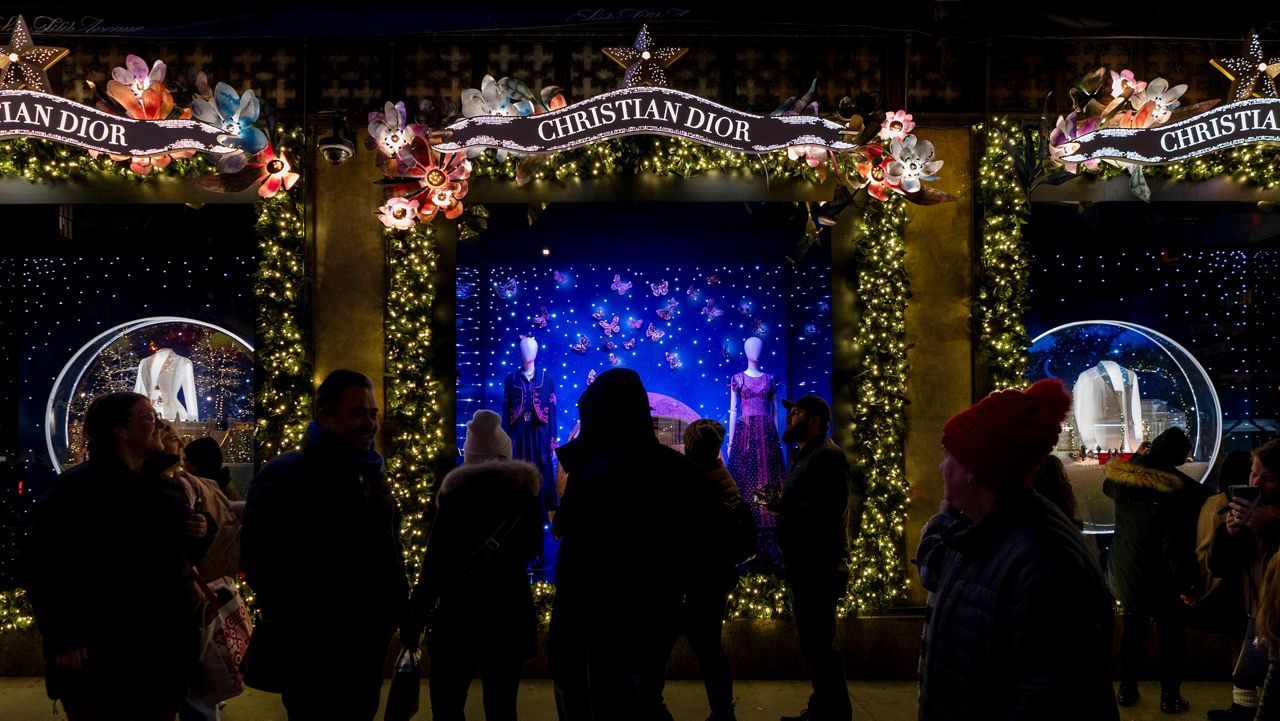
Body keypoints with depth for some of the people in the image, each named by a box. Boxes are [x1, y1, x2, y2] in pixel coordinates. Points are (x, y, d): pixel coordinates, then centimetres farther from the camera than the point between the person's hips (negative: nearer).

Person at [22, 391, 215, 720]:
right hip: (105, 658, -7)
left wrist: (201, 530, 1)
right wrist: (62, 639, -24)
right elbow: (42, 563, -20)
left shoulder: (160, 486, 13)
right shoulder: (77, 487, -12)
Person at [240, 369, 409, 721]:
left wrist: (398, 611, 11)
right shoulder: (285, 476, -12)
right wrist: (294, 625, -15)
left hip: (371, 638, 7)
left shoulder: (372, 476, 12)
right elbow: (258, 559, -16)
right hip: (314, 644, -7)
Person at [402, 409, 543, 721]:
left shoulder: (456, 493, -6)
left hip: (460, 614, -3)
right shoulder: (525, 491, 4)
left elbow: (435, 563, -10)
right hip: (510, 613, 3)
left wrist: (415, 619, -7)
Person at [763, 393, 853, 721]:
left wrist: (785, 506, -21)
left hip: (819, 568, -11)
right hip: (806, 566, 11)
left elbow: (832, 509, -26)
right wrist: (782, 505, 4)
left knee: (819, 645, -7)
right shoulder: (806, 456, 19)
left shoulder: (827, 455, -13)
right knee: (811, 642, 17)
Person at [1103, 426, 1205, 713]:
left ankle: (1127, 689, 31)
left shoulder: (1122, 473, -12)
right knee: (1171, 635, 16)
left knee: (1132, 629, 21)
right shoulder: (1181, 488, -27)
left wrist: (1139, 458, 17)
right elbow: (1178, 546, -28)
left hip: (1125, 573, 5)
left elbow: (1108, 488, 15)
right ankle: (1170, 696, 27)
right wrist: (1190, 585, -18)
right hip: (1162, 581, -4)